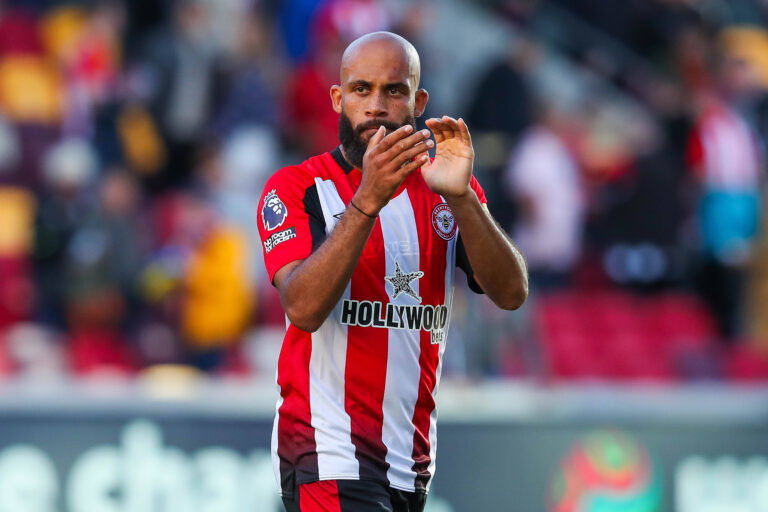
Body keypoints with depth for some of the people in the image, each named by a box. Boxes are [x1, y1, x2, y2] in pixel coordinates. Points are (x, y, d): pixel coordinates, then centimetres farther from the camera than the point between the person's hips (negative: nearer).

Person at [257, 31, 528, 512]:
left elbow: (512, 293, -6)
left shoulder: (446, 190, 10)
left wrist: (460, 196, -21)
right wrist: (367, 199, -28)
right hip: (331, 455, -5)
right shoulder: (296, 187, -2)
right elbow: (304, 308, -19)